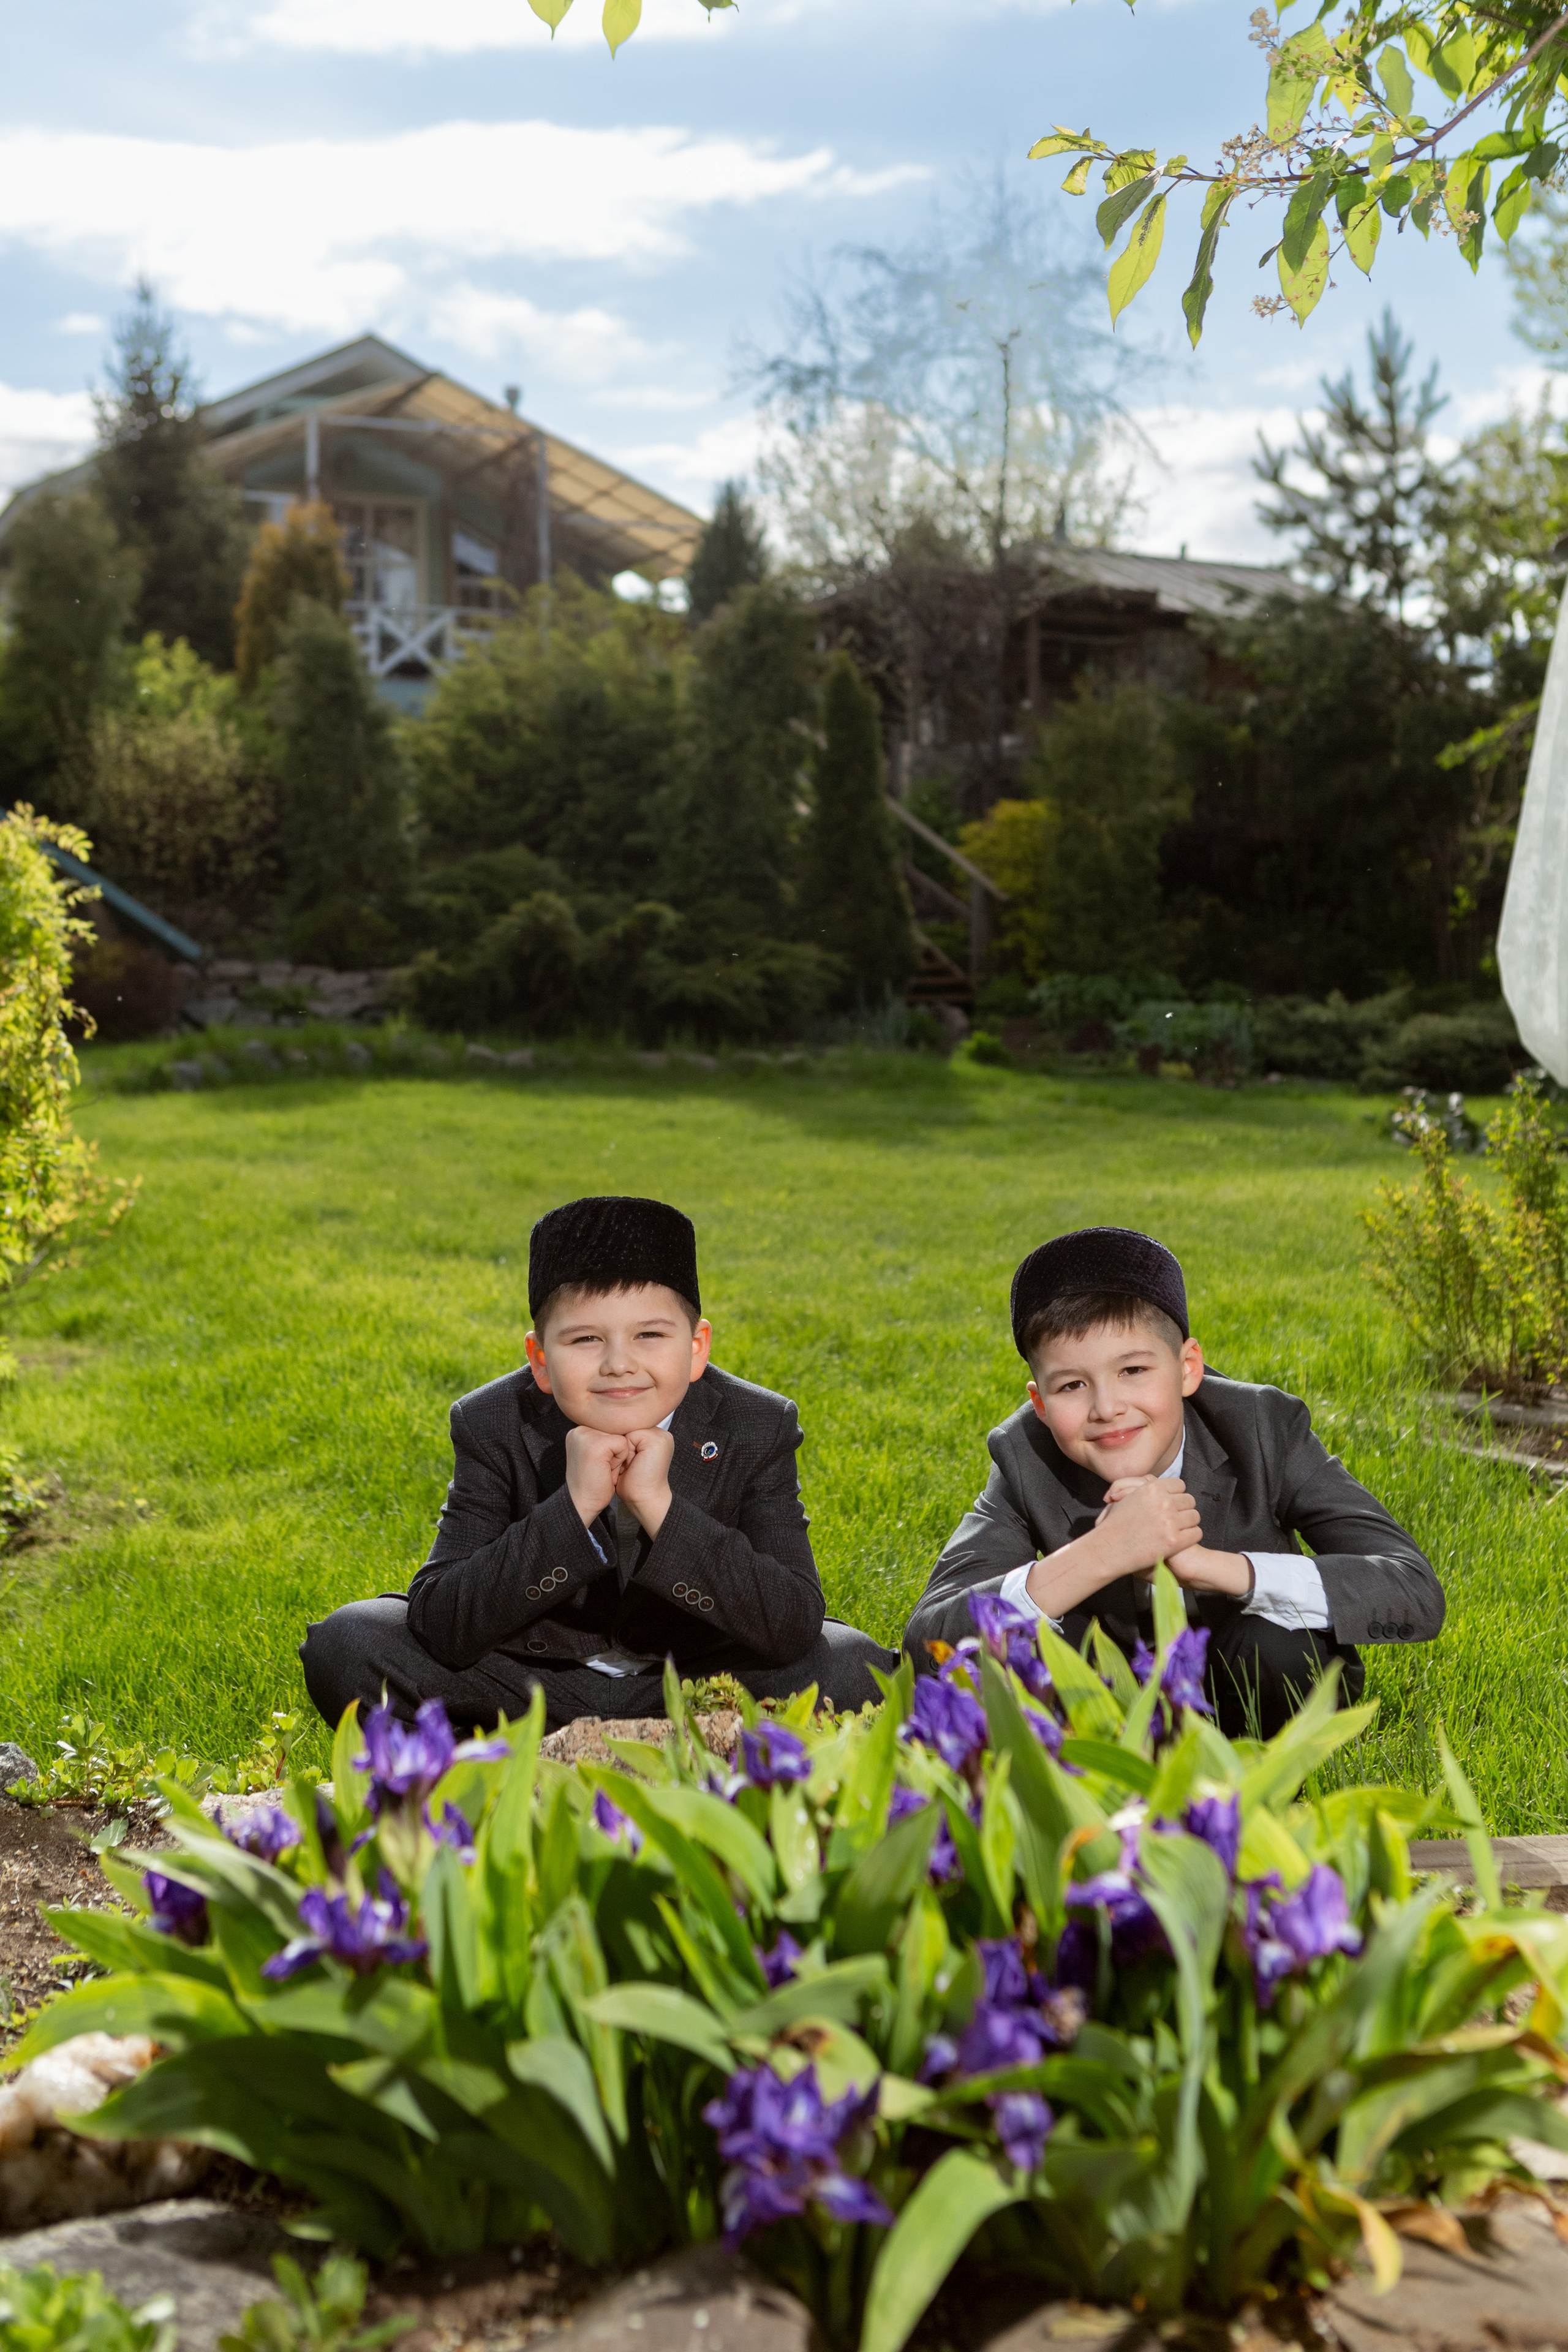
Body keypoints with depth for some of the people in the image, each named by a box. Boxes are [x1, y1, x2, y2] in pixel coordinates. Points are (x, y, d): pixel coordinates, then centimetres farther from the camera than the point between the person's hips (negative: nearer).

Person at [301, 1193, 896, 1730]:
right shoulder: (493, 1428, -17)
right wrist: (574, 1508, -35)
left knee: (853, 1666, -25)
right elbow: (441, 1629, -25)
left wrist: (658, 1505, -35)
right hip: (533, 1683, 0)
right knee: (345, 1643, -19)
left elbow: (794, 1631, -26)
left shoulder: (757, 1430, -17)